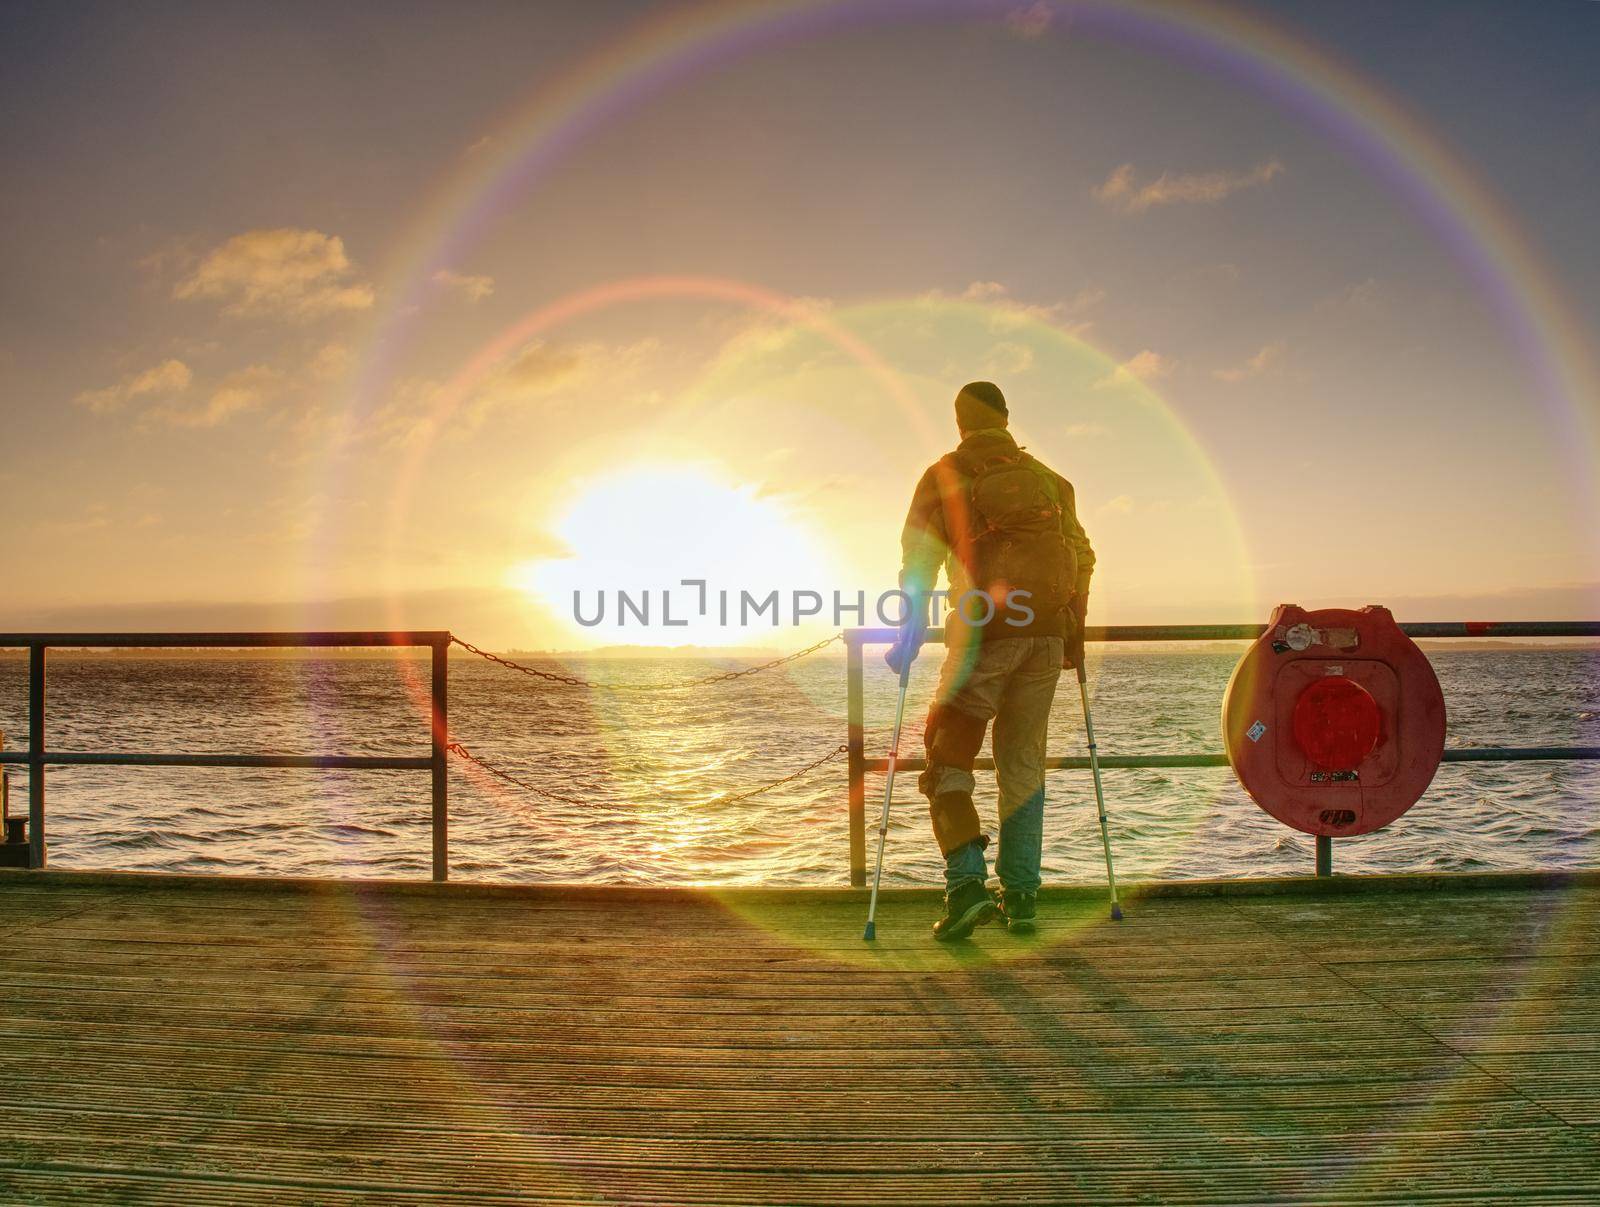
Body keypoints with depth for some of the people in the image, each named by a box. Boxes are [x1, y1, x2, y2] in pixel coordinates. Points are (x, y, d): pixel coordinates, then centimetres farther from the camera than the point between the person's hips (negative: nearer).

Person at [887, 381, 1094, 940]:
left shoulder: (945, 476, 6)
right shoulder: (1048, 479, 20)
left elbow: (919, 558, -5)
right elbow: (1082, 556, 19)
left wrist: (910, 634, -2)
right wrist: (1074, 633, 25)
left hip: (983, 633, -4)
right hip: (1047, 634, 4)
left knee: (948, 757, 3)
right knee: (1023, 762, 12)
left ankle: (967, 883, -13)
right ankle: (1020, 895, 12)